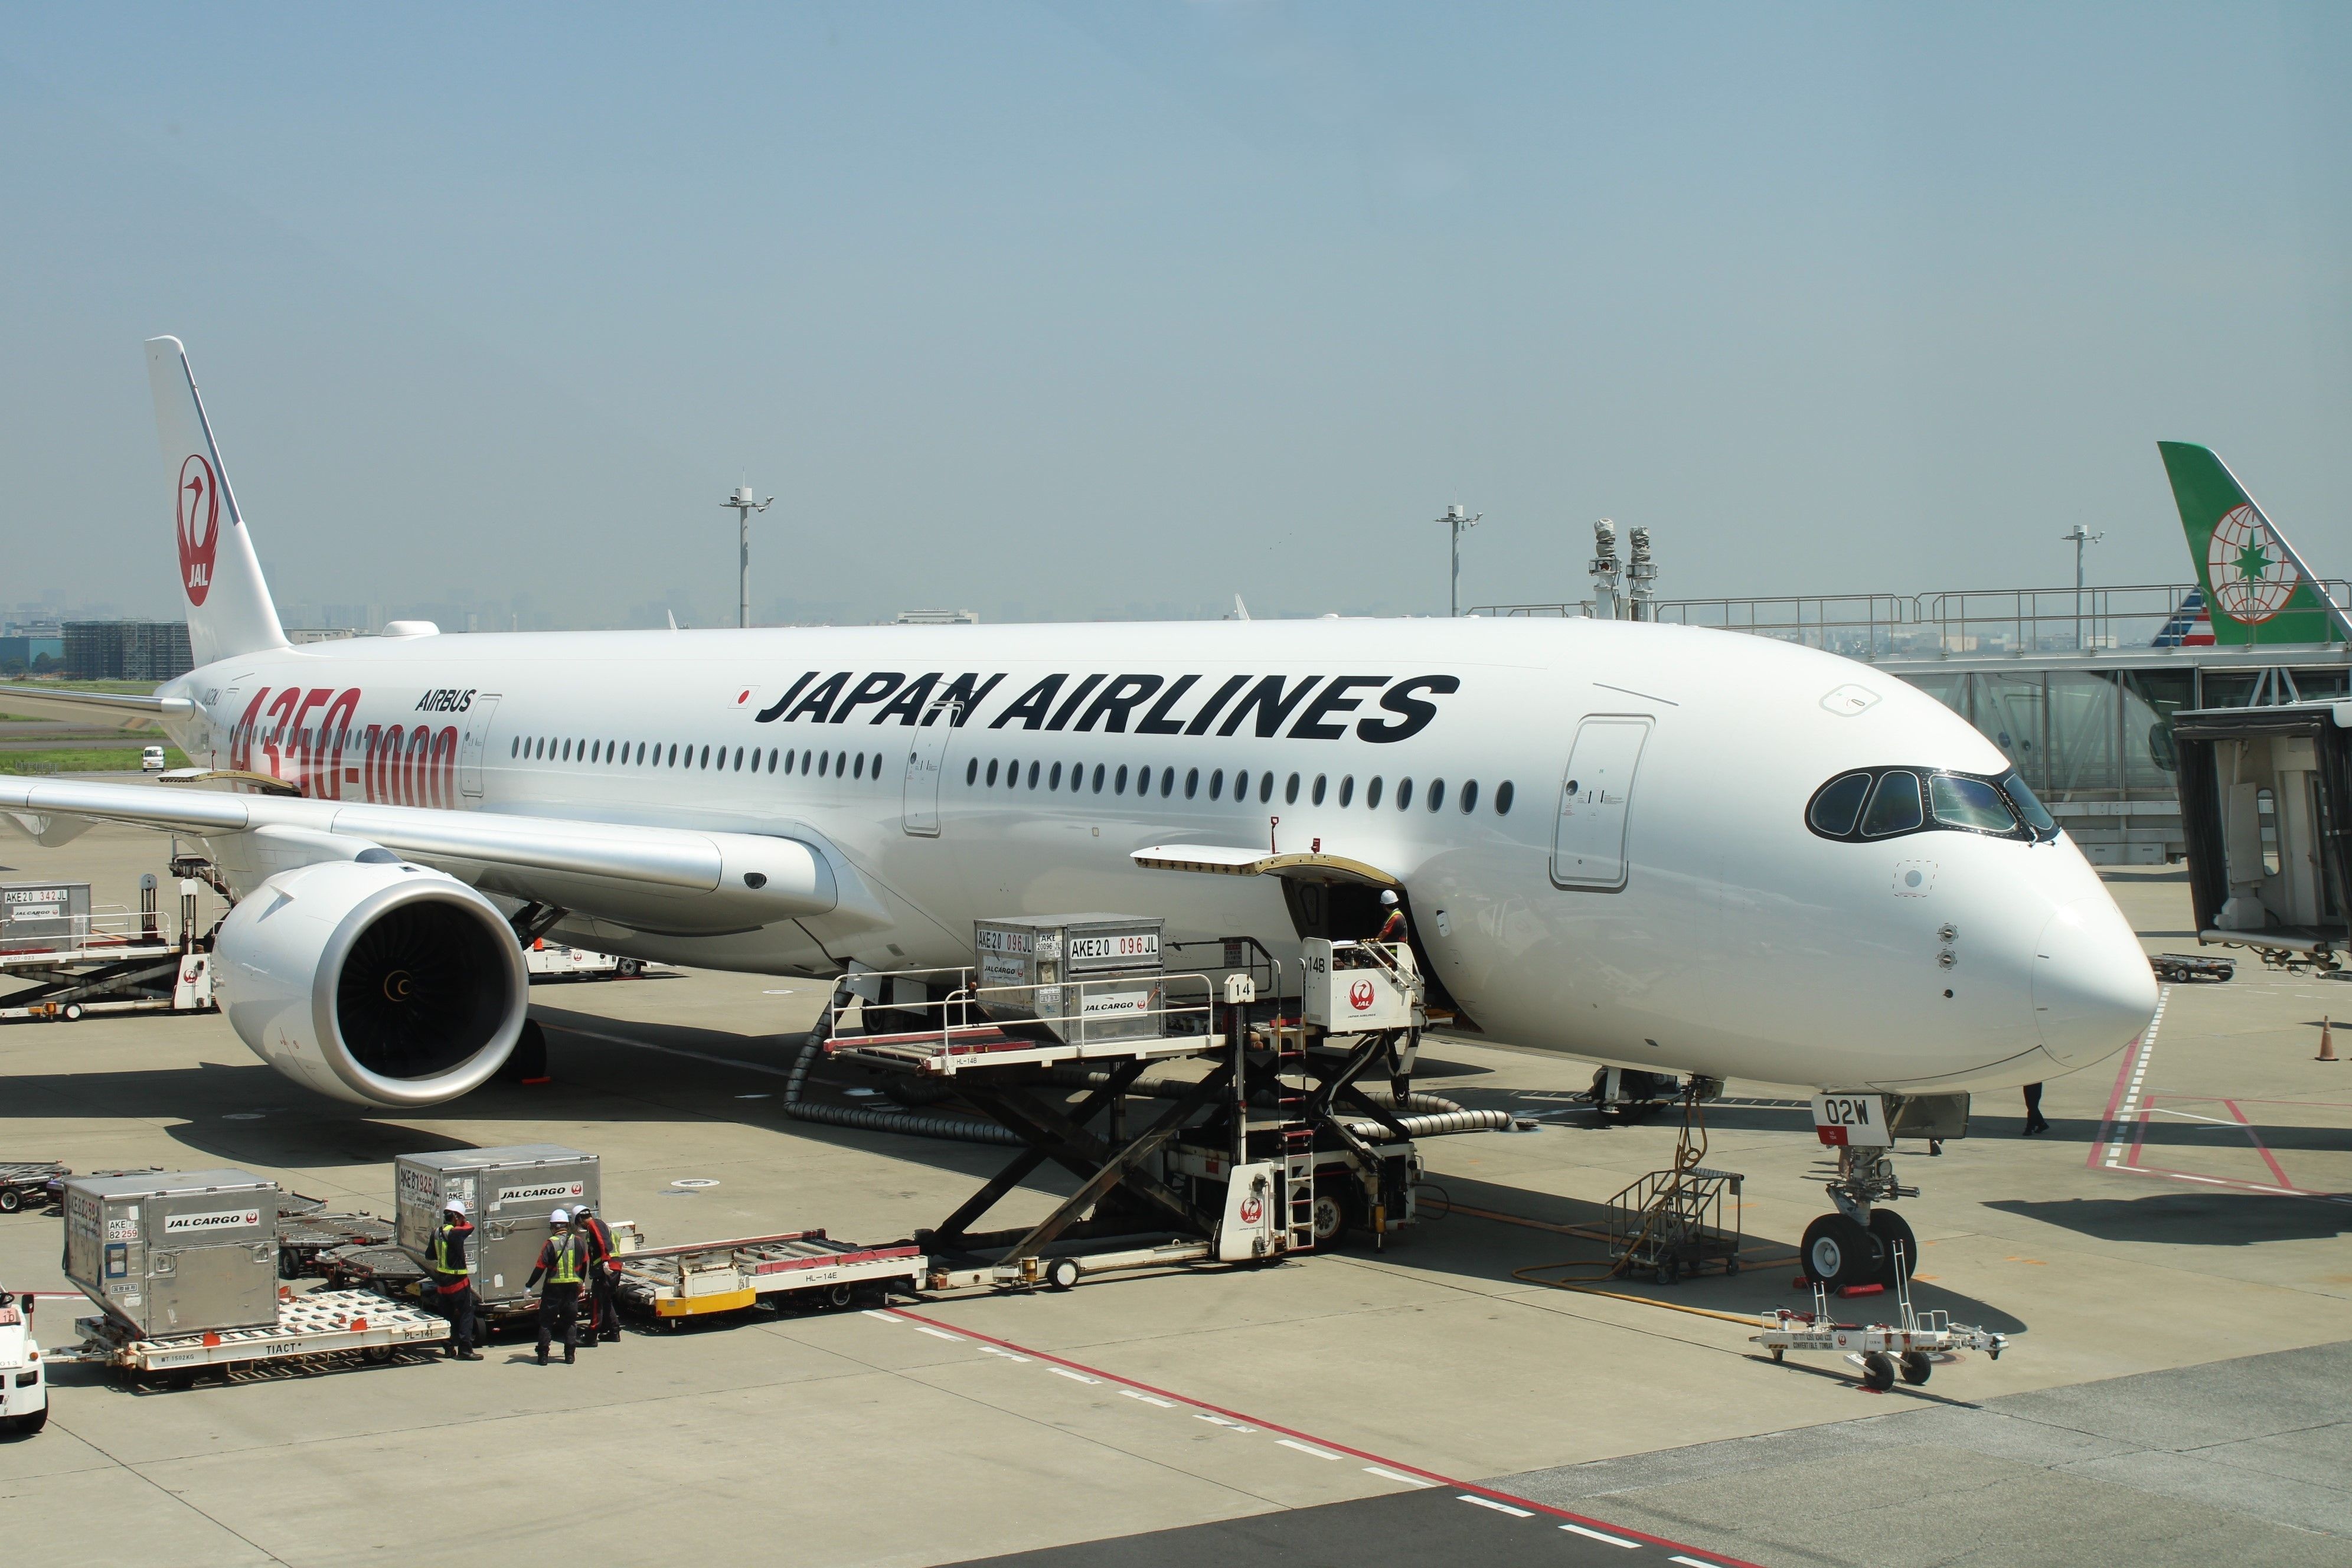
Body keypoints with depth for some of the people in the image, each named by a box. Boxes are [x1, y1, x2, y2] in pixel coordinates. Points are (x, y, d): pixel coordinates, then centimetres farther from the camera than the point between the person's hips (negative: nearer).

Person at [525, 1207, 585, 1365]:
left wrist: (528, 1286, 2)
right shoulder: (577, 1241, 1)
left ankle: (543, 1356, 5)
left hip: (553, 1288, -3)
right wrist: (581, 1282, 27)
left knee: (546, 1322, 7)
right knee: (570, 1322, 12)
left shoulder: (550, 1244, -10)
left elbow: (540, 1267, -9)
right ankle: (570, 1355, 9)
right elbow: (584, 1264, 12)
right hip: (573, 1287, 3)